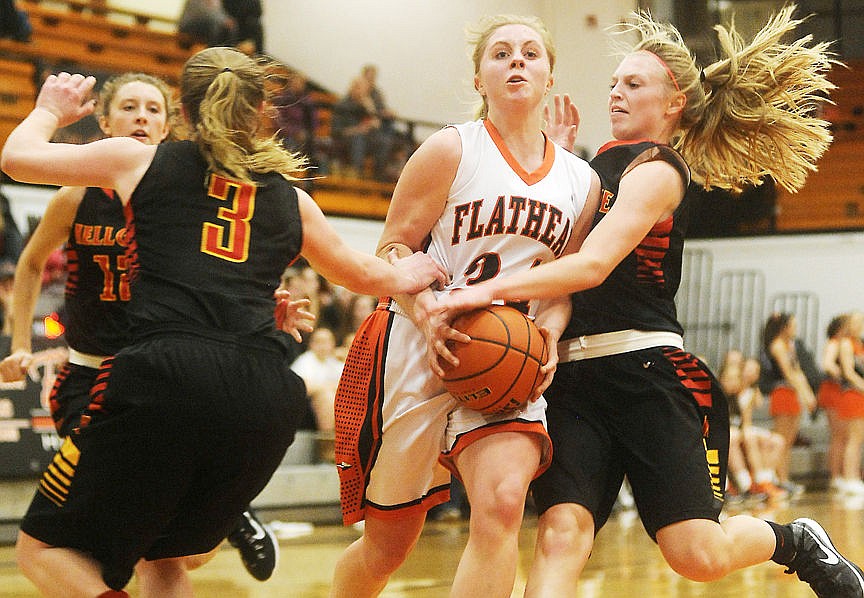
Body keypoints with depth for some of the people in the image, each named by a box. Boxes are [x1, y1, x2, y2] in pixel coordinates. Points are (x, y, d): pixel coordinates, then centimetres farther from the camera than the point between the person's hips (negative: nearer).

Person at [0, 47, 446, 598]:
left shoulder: (139, 160, 13)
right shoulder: (292, 200, 20)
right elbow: (364, 275, 35)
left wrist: (51, 111, 44)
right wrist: (403, 276, 57)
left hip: (169, 376, -4)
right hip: (266, 397, 4)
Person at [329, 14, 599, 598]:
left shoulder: (581, 180, 11)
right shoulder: (451, 150, -2)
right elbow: (392, 249, -4)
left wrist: (548, 332, -5)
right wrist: (432, 317, -21)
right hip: (418, 350, -3)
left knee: (502, 501, -25)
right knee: (387, 546, 4)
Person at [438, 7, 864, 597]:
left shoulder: (658, 171, -7)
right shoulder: (607, 160, 19)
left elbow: (593, 265, -22)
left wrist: (493, 289, -32)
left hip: (645, 372, -6)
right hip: (575, 375, 6)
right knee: (561, 536, -16)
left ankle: (796, 541, 23)